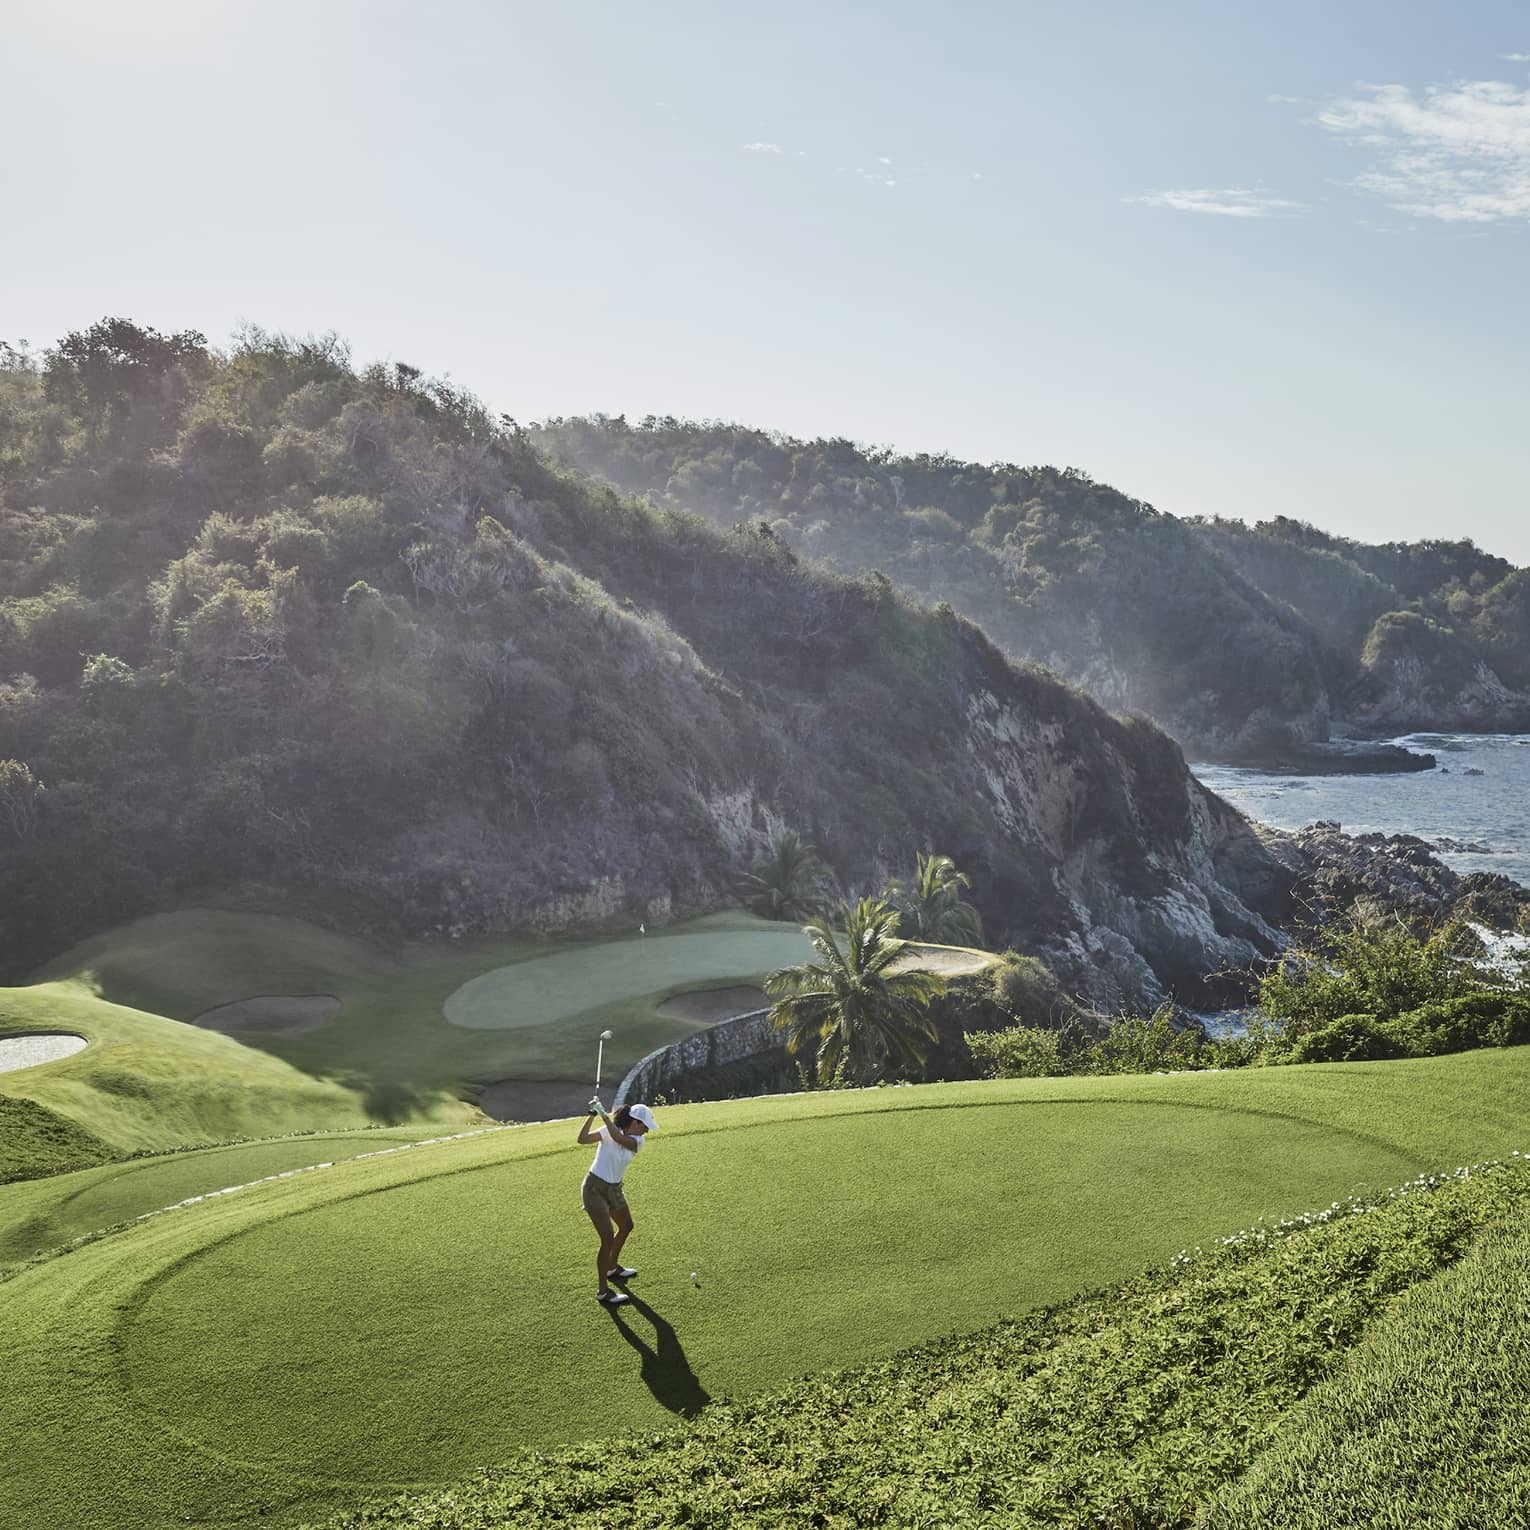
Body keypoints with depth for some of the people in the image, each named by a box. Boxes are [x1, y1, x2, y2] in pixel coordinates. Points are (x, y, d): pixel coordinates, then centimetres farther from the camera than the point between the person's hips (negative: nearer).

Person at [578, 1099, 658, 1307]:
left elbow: (619, 1138, -26)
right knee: (608, 1238, -13)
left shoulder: (636, 1141, -4)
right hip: (595, 1189, -8)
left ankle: (612, 1267, 51)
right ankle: (602, 1292, -5)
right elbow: (583, 1138, -31)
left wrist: (604, 1115, -27)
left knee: (626, 1226, 25)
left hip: (614, 1189, 8)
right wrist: (592, 1115, -37)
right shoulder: (608, 1131, -17)